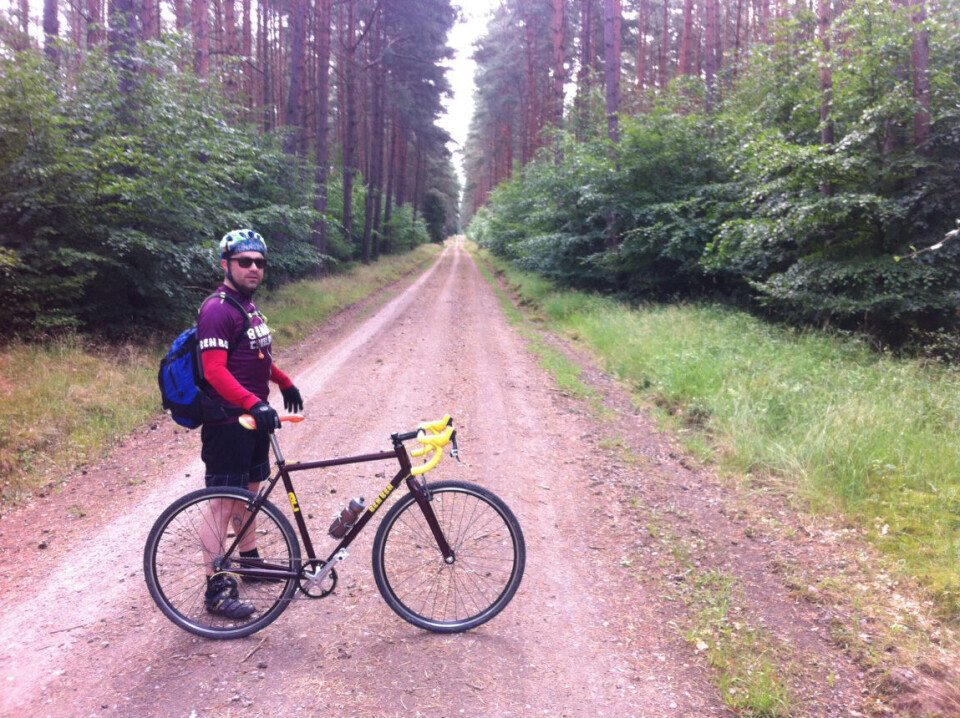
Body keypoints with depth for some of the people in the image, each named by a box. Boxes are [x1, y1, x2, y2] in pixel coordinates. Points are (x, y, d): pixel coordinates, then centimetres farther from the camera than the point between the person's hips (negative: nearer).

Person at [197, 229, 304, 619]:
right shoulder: (218, 309, -17)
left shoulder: (249, 305, 13)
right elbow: (215, 371, -27)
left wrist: (285, 382, 34)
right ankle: (217, 587, 7)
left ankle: (250, 561, 35)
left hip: (254, 417, 9)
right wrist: (254, 404, -38)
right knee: (223, 504, -2)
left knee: (249, 492, 20)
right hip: (228, 422, -9)